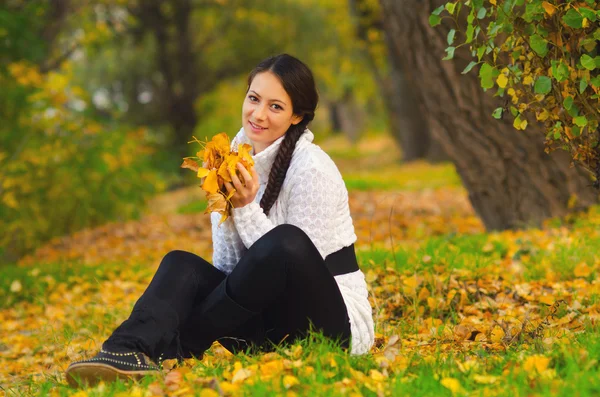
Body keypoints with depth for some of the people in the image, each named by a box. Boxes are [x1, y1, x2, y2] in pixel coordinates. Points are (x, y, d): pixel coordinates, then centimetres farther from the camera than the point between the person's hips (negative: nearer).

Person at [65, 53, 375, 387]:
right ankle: (133, 351, -42)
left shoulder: (312, 168, -14)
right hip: (270, 324, 6)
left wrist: (247, 209, -21)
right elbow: (230, 269, 2)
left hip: (328, 323, -6)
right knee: (182, 263, -13)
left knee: (285, 241, -33)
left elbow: (291, 265, -16)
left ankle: (173, 349, -23)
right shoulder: (240, 156, 5)